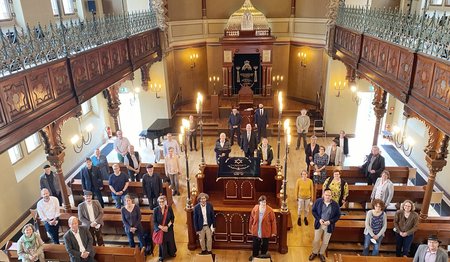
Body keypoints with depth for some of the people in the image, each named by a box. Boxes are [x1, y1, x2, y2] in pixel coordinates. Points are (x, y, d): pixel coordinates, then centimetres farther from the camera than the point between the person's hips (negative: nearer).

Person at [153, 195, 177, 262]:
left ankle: (172, 253, 43)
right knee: (162, 242, 13)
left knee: (170, 241, 17)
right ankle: (162, 256, 34)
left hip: (169, 229, 1)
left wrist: (167, 226, -15)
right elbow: (154, 221, -9)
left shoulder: (169, 208, -12)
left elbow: (172, 219, -4)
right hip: (160, 229, -1)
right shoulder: (156, 210, -15)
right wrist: (161, 227, -17)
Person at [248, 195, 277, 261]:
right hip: (256, 231, 2)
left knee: (264, 245, 16)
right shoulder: (255, 208, -11)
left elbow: (273, 221, -10)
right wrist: (250, 228, 7)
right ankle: (254, 256, 42)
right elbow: (251, 219, 0)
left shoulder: (270, 210, -18)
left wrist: (273, 232, -7)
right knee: (255, 244, 18)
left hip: (265, 232, -1)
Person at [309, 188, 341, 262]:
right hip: (319, 224, 0)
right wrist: (319, 219, -17)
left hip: (329, 226, 0)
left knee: (325, 242, 16)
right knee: (316, 240, 14)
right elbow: (313, 211, -4)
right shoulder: (318, 201, -15)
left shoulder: (335, 204, -16)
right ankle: (314, 252, 39)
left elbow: (338, 215, -6)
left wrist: (330, 221, -19)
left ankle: (321, 253, 40)